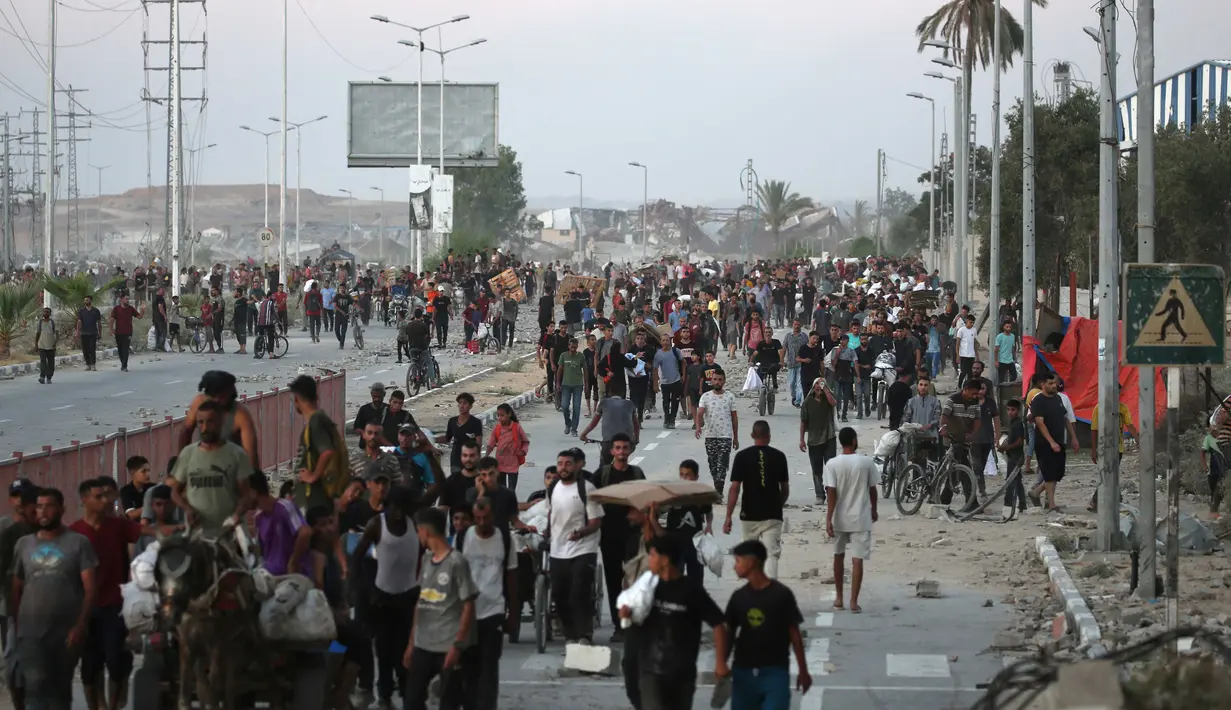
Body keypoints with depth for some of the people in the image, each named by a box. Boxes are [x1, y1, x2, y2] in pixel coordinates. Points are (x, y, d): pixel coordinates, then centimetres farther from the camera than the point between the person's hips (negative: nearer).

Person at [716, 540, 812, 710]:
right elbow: (729, 633, 7)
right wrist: (721, 664, -9)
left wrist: (803, 671, 3)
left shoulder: (781, 594, -7)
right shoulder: (739, 597, 4)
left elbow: (794, 634, -1)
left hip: (775, 672, -4)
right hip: (743, 672, 4)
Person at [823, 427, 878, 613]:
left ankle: (839, 598, 25)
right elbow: (872, 489, 2)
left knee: (839, 556, 19)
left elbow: (832, 493, -13)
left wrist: (828, 519, -12)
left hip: (840, 519, 1)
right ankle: (854, 602, -6)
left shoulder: (833, 464, -9)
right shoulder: (866, 462, -6)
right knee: (857, 560, -1)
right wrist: (873, 510, 18)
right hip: (860, 518, -1)